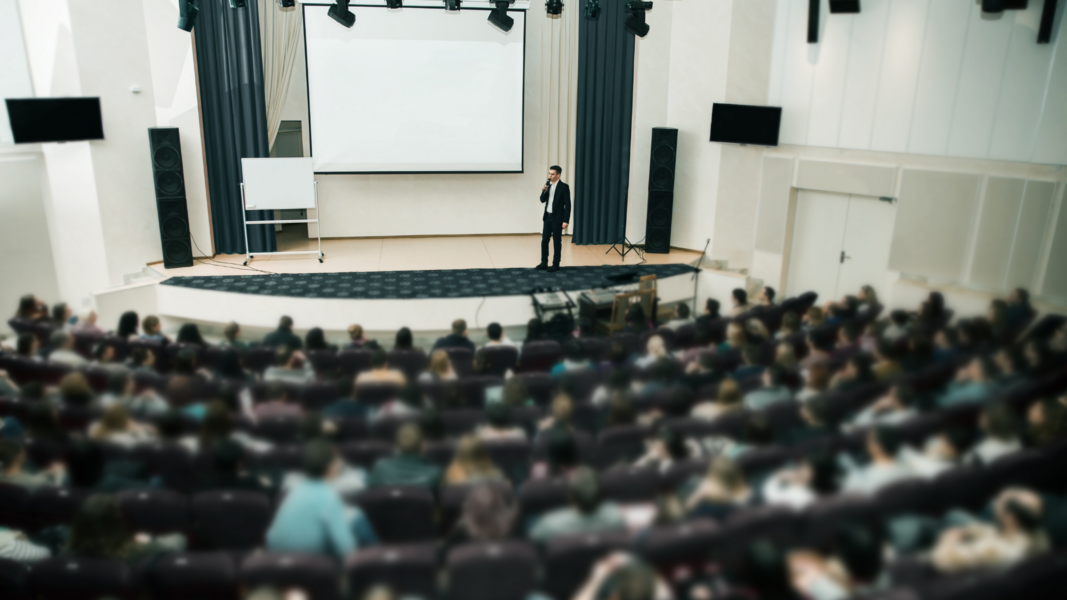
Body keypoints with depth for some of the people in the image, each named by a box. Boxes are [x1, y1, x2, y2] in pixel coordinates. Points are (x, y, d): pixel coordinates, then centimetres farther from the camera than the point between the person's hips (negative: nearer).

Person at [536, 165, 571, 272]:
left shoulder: (564, 187, -10)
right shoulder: (548, 185, 8)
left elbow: (567, 205, -11)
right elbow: (542, 200, 10)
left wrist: (565, 221, -16)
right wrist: (544, 191, -10)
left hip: (557, 218, -6)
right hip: (547, 217, 6)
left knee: (557, 242, 2)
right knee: (544, 240, 7)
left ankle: (556, 264, 10)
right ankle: (544, 263, 16)